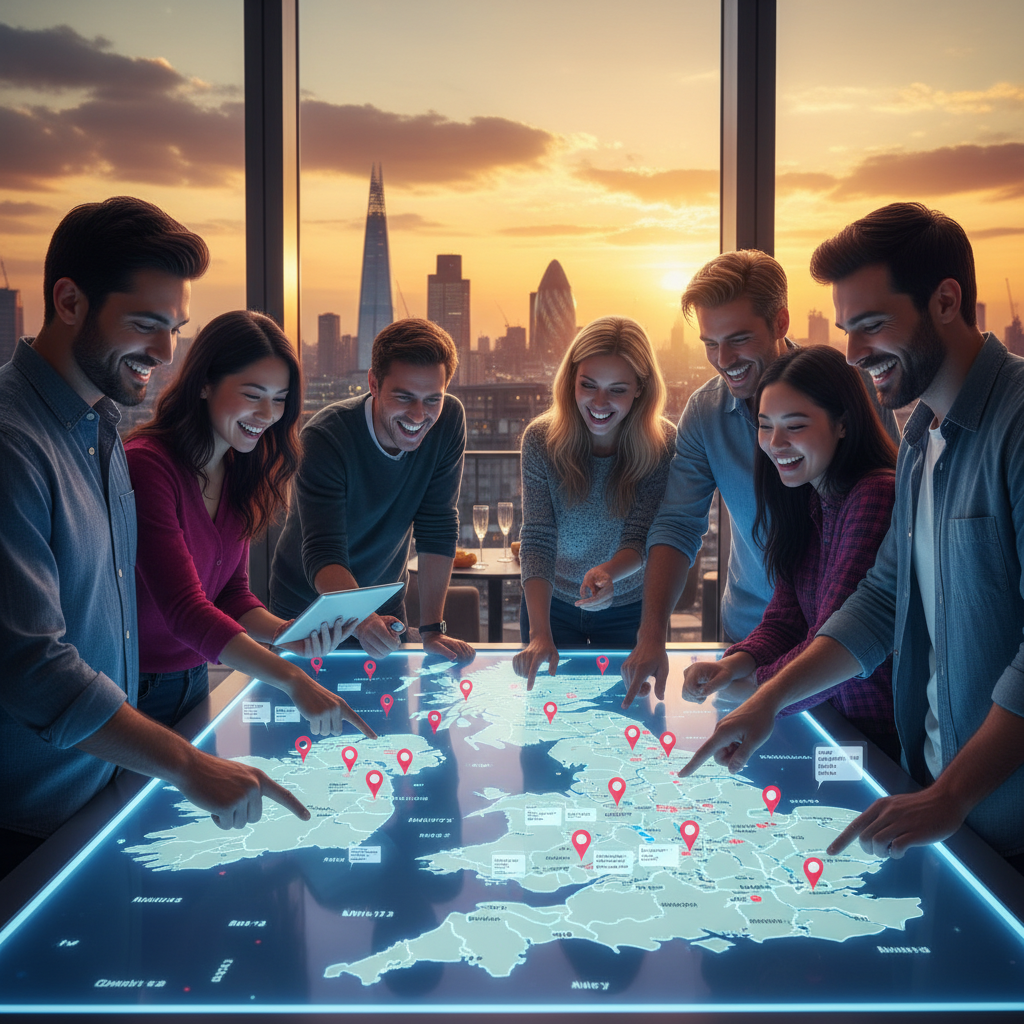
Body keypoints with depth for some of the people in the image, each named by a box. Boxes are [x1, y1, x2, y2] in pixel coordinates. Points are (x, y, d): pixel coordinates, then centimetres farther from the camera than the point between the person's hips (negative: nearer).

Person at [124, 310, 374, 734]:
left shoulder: (237, 474, 2)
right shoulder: (146, 464, -24)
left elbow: (231, 593, 4)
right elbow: (184, 610, -30)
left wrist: (287, 633, -17)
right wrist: (295, 682, -37)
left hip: (193, 681, 7)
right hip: (131, 691, -7)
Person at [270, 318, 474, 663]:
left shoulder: (449, 420, -17)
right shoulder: (325, 437, -29)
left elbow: (438, 531, -14)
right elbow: (322, 556, -35)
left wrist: (432, 629, -17)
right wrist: (363, 621, -54)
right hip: (308, 606, -3)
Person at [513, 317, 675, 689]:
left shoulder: (663, 445, -19)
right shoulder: (541, 439, -19)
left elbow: (641, 539, -21)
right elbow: (537, 539, -23)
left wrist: (608, 572, -44)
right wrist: (540, 633, -35)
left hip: (629, 609, 0)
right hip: (550, 604, 1)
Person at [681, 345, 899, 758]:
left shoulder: (877, 496, -21)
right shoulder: (805, 501, 9)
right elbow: (785, 619, 7)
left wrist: (756, 685, -9)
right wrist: (734, 665, -13)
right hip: (837, 722, 7)